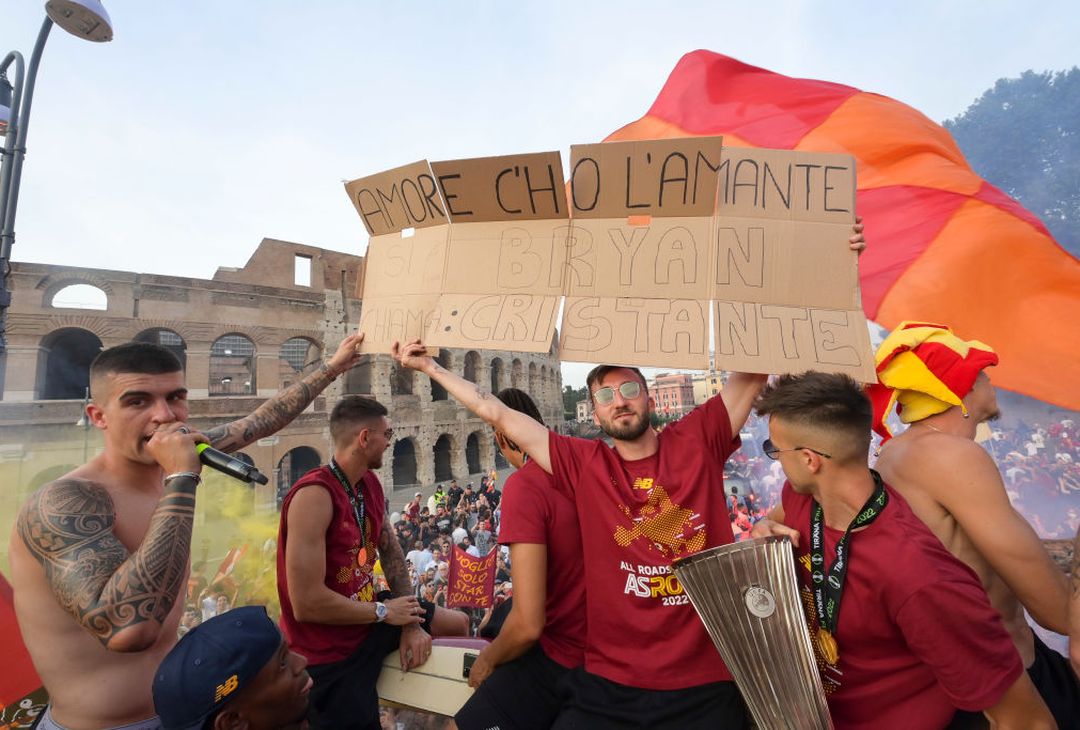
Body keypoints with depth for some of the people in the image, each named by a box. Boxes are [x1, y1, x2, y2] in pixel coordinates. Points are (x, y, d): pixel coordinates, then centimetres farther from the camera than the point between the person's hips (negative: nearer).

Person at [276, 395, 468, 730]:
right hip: (331, 654, -8)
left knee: (458, 624, 18)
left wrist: (411, 622, -2)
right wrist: (384, 612, -17)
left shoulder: (370, 484, 0)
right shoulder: (314, 495, -29)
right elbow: (307, 604, -31)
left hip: (369, 617, 9)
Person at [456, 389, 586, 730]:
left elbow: (528, 625, -25)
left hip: (562, 657, -7)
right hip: (597, 639, 8)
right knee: (499, 615, 28)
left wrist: (488, 659, -5)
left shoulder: (523, 484, -24)